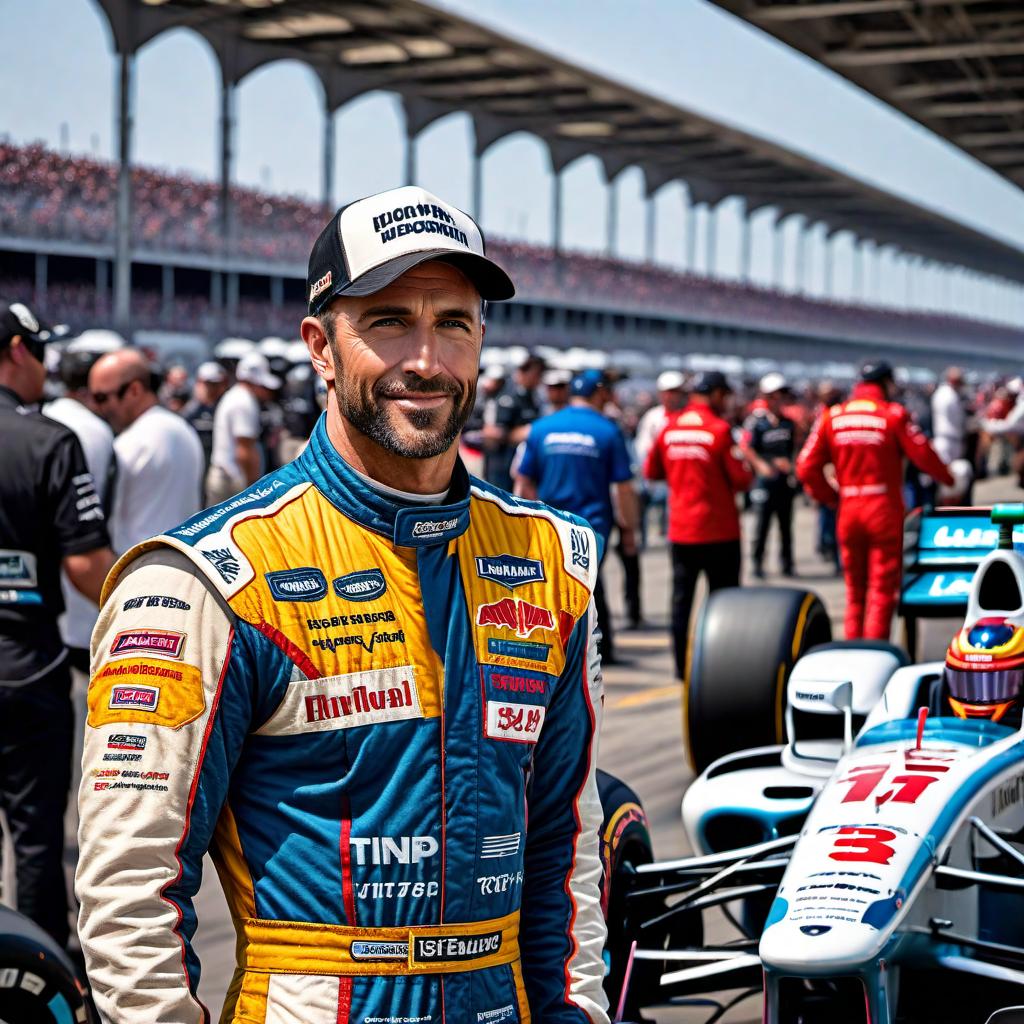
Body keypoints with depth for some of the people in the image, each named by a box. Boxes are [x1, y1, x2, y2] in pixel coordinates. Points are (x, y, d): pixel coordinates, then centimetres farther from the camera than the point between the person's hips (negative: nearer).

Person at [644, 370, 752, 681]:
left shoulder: (670, 427, 2)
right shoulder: (719, 429, -12)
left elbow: (651, 471, 10)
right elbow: (741, 479, -12)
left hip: (680, 528, 4)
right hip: (718, 530, -4)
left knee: (681, 599, 9)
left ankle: (682, 665, 10)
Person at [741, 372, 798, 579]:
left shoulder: (788, 422, 9)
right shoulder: (756, 420, -7)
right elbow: (746, 448, -12)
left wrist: (787, 463, 1)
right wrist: (761, 465, -21)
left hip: (785, 479, 5)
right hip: (764, 479, -5)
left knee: (786, 523, 9)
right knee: (763, 521, -3)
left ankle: (787, 564, 17)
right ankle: (758, 564, 4)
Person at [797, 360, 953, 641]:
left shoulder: (832, 416, 4)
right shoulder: (893, 414, -6)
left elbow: (807, 467, 0)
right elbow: (923, 456, -5)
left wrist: (830, 497, 14)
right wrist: (947, 478, 14)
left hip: (848, 511, 4)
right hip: (885, 510, -4)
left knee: (855, 590, 14)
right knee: (883, 589, 0)